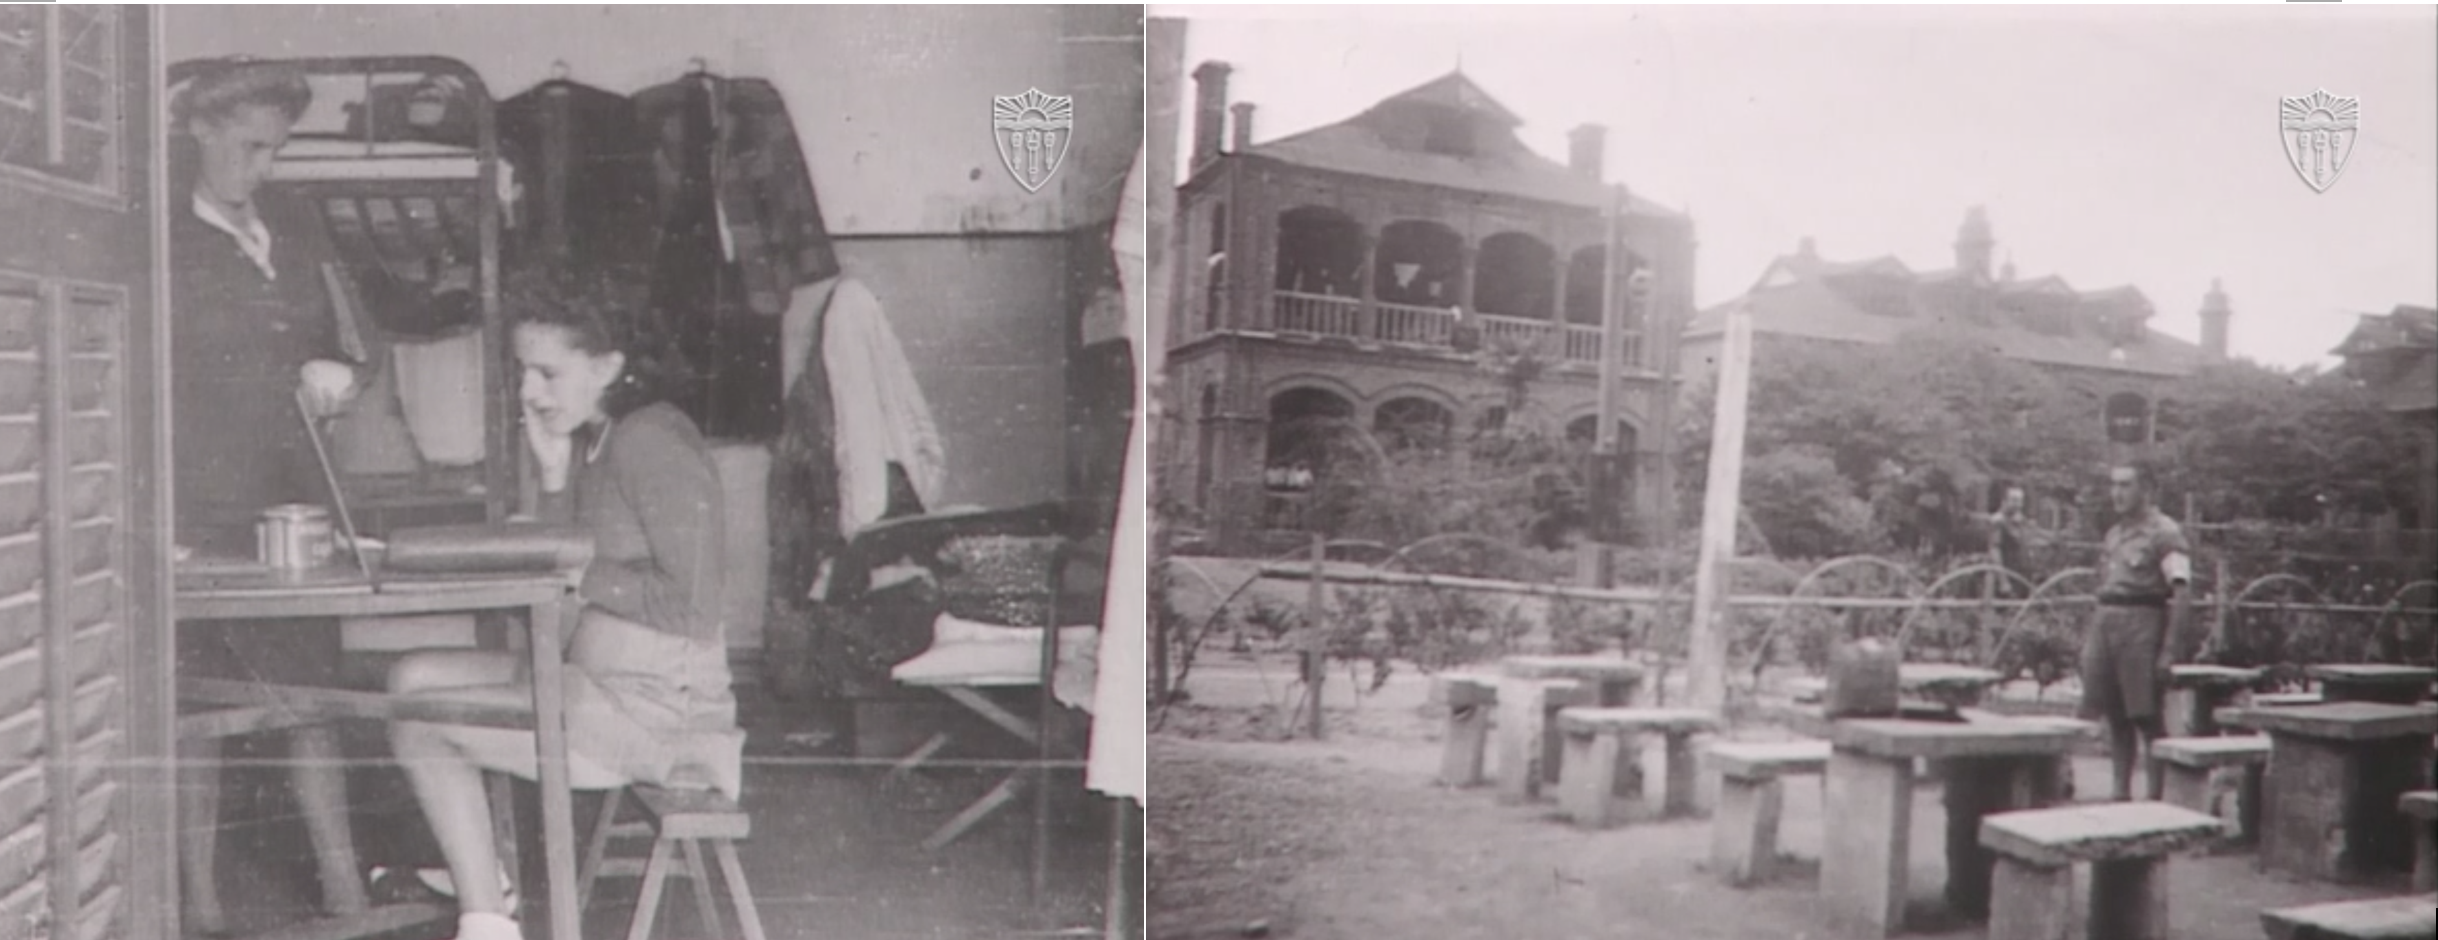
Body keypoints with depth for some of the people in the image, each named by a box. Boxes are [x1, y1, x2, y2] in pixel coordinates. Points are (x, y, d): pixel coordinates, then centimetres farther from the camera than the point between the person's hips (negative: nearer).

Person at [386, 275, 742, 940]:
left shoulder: (651, 443, -18)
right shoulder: (592, 441, 12)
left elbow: (691, 603, -23)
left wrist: (579, 573, -14)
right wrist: (554, 476, -1)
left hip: (655, 704, -10)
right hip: (598, 673, 10)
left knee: (420, 725, -8)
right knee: (412, 677, 13)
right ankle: (482, 881, 20)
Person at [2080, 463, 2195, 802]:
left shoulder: (2164, 533, -6)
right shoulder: (2114, 534, 18)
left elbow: (2180, 593, -12)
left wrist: (2169, 649, -19)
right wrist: (2092, 632, 16)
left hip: (2142, 623, -7)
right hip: (2105, 621, 7)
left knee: (2147, 717, -5)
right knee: (2116, 717, 9)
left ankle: (2157, 794, 1)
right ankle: (2120, 791, 14)